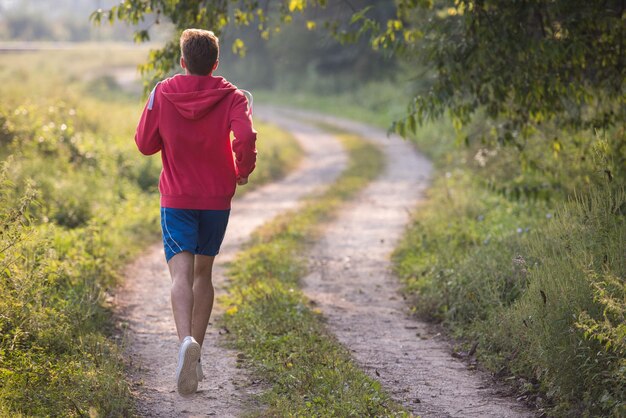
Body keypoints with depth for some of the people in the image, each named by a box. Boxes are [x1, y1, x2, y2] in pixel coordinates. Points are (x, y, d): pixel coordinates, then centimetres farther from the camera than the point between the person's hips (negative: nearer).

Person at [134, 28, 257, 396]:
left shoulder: (162, 94, -2)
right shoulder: (232, 97, -5)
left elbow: (145, 144, 3)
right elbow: (245, 137, -22)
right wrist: (244, 170, -4)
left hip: (176, 199, -1)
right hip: (217, 198, 1)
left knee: (181, 274, -10)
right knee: (203, 272, 17)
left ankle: (187, 341, -37)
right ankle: (195, 357, 19)